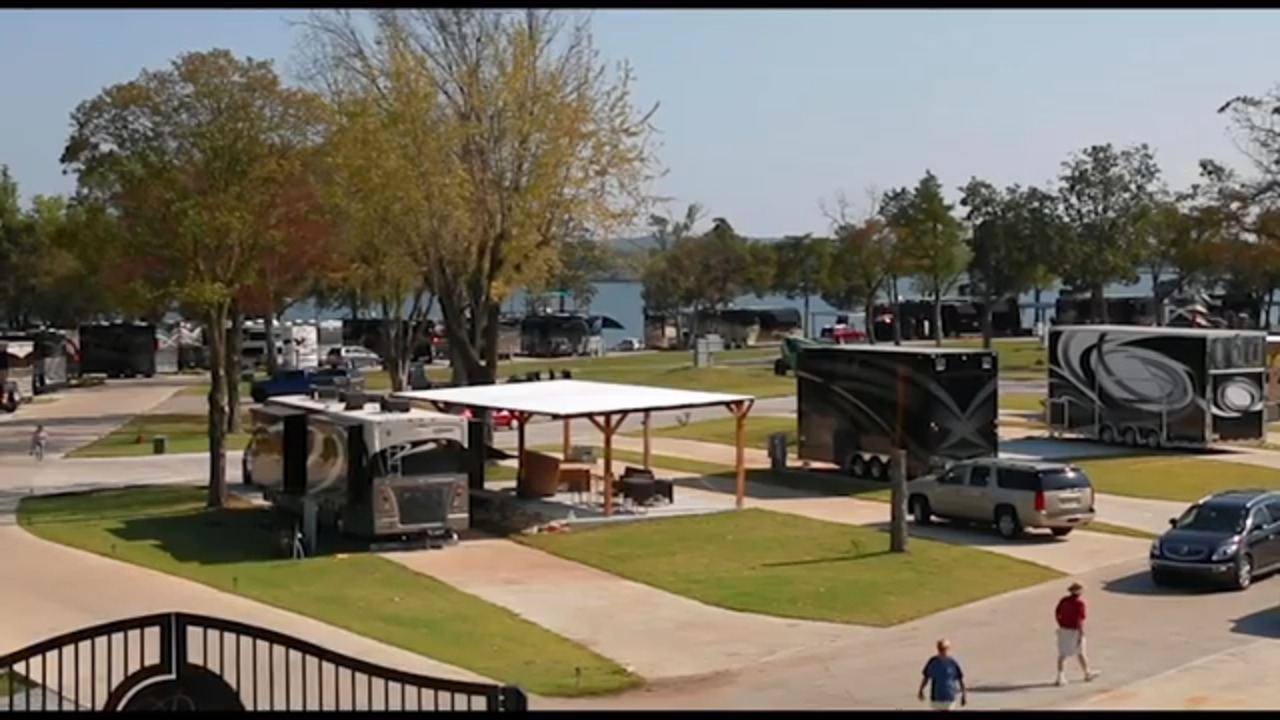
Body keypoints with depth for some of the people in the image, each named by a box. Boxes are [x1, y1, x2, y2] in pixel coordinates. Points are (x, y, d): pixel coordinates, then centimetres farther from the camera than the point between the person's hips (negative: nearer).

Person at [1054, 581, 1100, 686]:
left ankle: (1060, 677, -2)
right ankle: (1087, 673, 32)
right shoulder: (1080, 603, -16)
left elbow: (1056, 614, 8)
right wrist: (1081, 636, -17)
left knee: (1063, 654, 5)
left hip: (1063, 630, 5)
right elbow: (1080, 620, -19)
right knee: (1080, 653, 13)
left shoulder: (1063, 601, 3)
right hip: (1075, 631, -5)